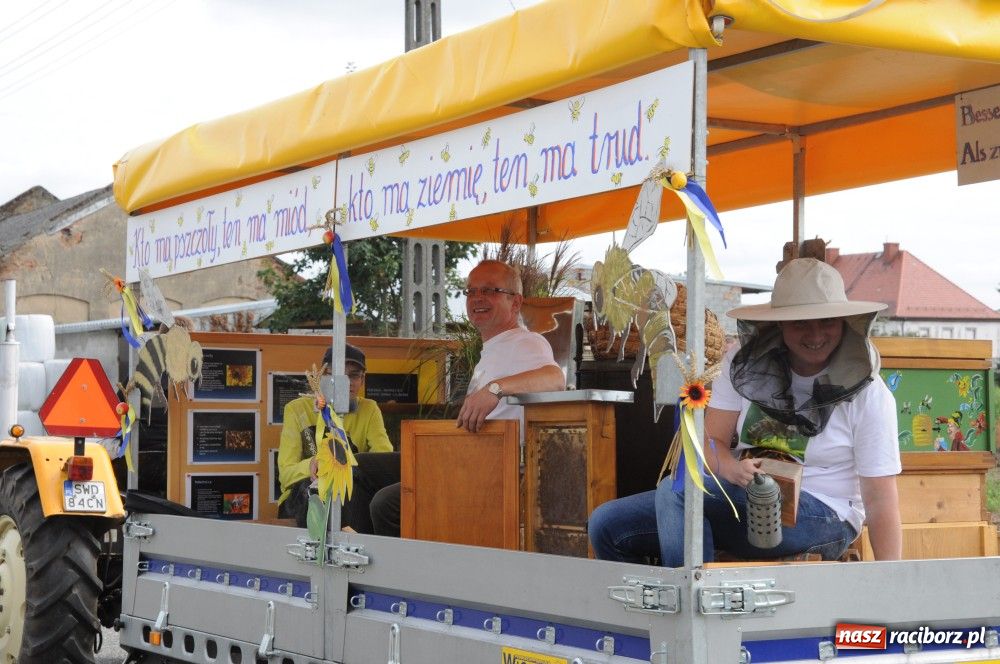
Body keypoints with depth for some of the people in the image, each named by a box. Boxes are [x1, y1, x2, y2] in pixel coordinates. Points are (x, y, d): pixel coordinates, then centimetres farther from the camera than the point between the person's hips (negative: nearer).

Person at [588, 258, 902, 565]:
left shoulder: (867, 393, -7)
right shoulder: (744, 364, 4)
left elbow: (880, 500, -9)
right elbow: (712, 441, 2)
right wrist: (733, 470, -24)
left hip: (822, 517, -5)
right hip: (741, 495, 5)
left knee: (677, 489, -29)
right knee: (607, 525, -9)